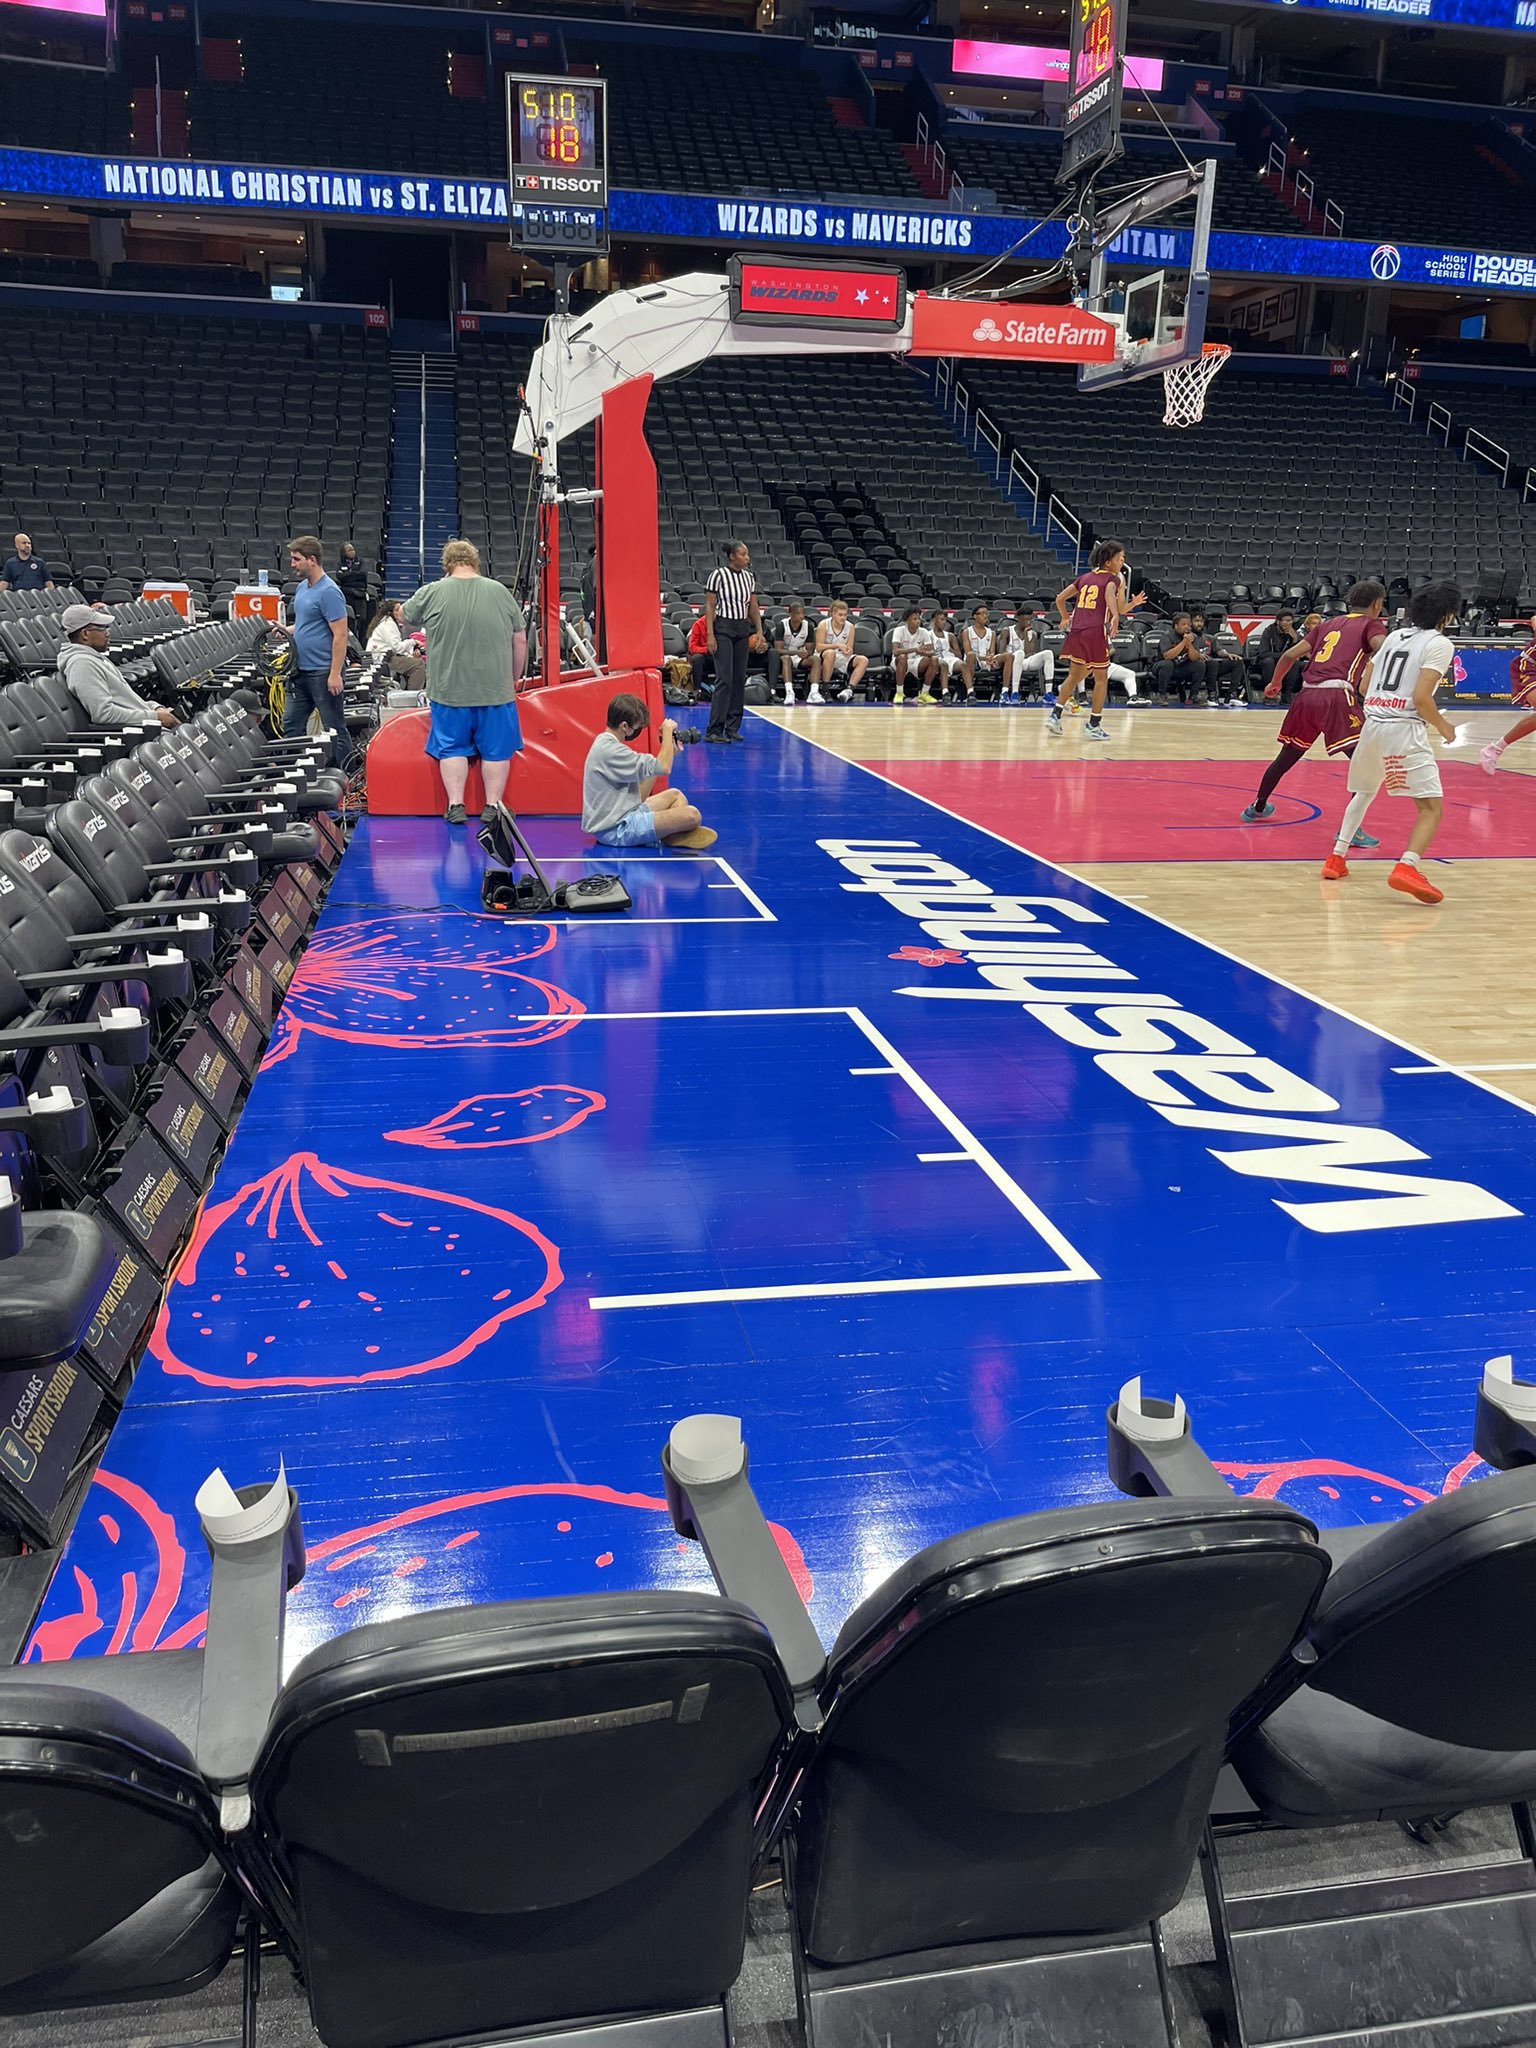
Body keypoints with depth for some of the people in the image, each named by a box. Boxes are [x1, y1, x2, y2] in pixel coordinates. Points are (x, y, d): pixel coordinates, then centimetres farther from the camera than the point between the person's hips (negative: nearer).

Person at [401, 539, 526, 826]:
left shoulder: (432, 593, -3)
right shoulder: (501, 592, 1)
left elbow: (404, 616, 14)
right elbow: (520, 641, 6)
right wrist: (514, 679, 17)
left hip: (449, 690, 0)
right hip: (495, 689, 1)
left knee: (452, 747, 10)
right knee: (495, 749, 9)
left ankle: (455, 805, 8)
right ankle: (492, 807, 9)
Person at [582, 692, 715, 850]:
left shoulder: (606, 743, 12)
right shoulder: (610, 751, -20)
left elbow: (640, 795, 13)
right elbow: (664, 768, -21)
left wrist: (668, 753, 9)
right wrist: (668, 731, -4)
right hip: (615, 830, -11)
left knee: (675, 795, 21)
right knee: (691, 815, -23)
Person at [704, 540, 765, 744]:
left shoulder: (749, 577, 9)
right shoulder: (718, 575, -9)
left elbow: (753, 608, 14)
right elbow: (709, 606, -8)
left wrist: (759, 632, 6)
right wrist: (710, 634, -14)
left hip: (743, 630, 7)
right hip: (723, 629, -6)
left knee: (740, 679, 6)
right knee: (724, 679, -12)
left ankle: (732, 728, 14)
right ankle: (714, 731, -9)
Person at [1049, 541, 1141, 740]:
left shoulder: (1085, 578, 19)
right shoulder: (1113, 579, 2)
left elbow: (1060, 598, 18)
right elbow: (1109, 594, -22)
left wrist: (1064, 619, 31)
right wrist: (1115, 617, -34)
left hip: (1076, 632, 6)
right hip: (1096, 632, -6)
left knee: (1074, 676, 20)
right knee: (1101, 679, 6)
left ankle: (1054, 716, 12)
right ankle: (1094, 726, 4)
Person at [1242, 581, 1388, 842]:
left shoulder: (1328, 624, 25)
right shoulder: (1371, 624, 9)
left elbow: (1290, 654, 22)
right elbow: (1383, 648, -14)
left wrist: (1275, 683, 34)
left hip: (1307, 695, 7)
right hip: (1336, 696, -7)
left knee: (1288, 755, 25)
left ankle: (1258, 808, 42)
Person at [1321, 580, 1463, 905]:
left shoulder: (1395, 636, 17)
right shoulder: (1439, 644, -3)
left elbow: (1364, 686, 18)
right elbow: (1421, 697, -14)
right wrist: (1442, 726, 1)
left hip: (1372, 723, 7)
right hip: (1404, 729, -7)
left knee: (1363, 793, 28)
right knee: (1431, 807, -8)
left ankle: (1336, 859, 26)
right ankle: (1406, 867, -29)